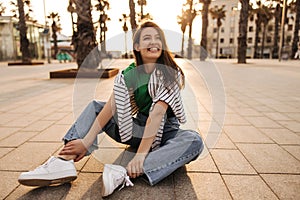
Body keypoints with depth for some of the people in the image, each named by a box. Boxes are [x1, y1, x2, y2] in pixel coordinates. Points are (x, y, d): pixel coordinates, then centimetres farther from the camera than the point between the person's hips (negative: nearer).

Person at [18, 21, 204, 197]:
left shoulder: (171, 73, -17)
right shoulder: (127, 75, -6)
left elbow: (157, 113, -28)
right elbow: (110, 108, -15)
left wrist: (141, 155, -33)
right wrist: (86, 142, -23)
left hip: (164, 133, -3)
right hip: (138, 129, 4)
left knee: (195, 141, -34)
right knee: (94, 106, -2)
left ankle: (123, 174, -44)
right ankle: (63, 163, -21)